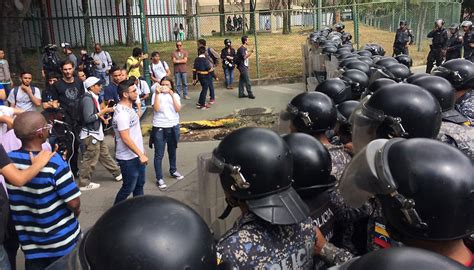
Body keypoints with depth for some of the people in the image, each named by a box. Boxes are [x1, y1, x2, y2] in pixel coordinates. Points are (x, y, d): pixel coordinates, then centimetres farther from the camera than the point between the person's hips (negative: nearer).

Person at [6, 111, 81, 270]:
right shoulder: (54, 162, -24)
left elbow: (8, 200, 3)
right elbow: (74, 203, -20)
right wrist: (76, 212, 1)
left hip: (29, 242, 4)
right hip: (62, 239, -3)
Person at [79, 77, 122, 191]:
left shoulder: (93, 97, 10)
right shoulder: (87, 99, -19)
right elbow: (88, 118, -24)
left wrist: (102, 116, -1)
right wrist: (103, 112, -20)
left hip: (96, 133, 10)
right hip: (91, 135, -10)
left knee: (105, 155, 19)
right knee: (90, 160, 0)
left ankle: (117, 174, 30)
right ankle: (84, 183, 11)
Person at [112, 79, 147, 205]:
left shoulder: (129, 108, 6)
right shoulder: (122, 113, -24)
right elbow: (125, 138, -26)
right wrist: (141, 155, -24)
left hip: (137, 155, 9)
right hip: (128, 158, -9)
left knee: (139, 184, 19)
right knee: (128, 188, 6)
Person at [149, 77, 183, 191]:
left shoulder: (175, 95, 1)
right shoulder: (156, 95, -6)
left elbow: (178, 109, -13)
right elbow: (156, 109, -20)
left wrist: (172, 95, -19)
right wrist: (157, 94, -23)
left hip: (173, 127, 3)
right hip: (159, 128, -3)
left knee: (172, 151, 21)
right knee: (159, 155, 0)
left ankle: (173, 170, 41)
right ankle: (159, 178, 8)